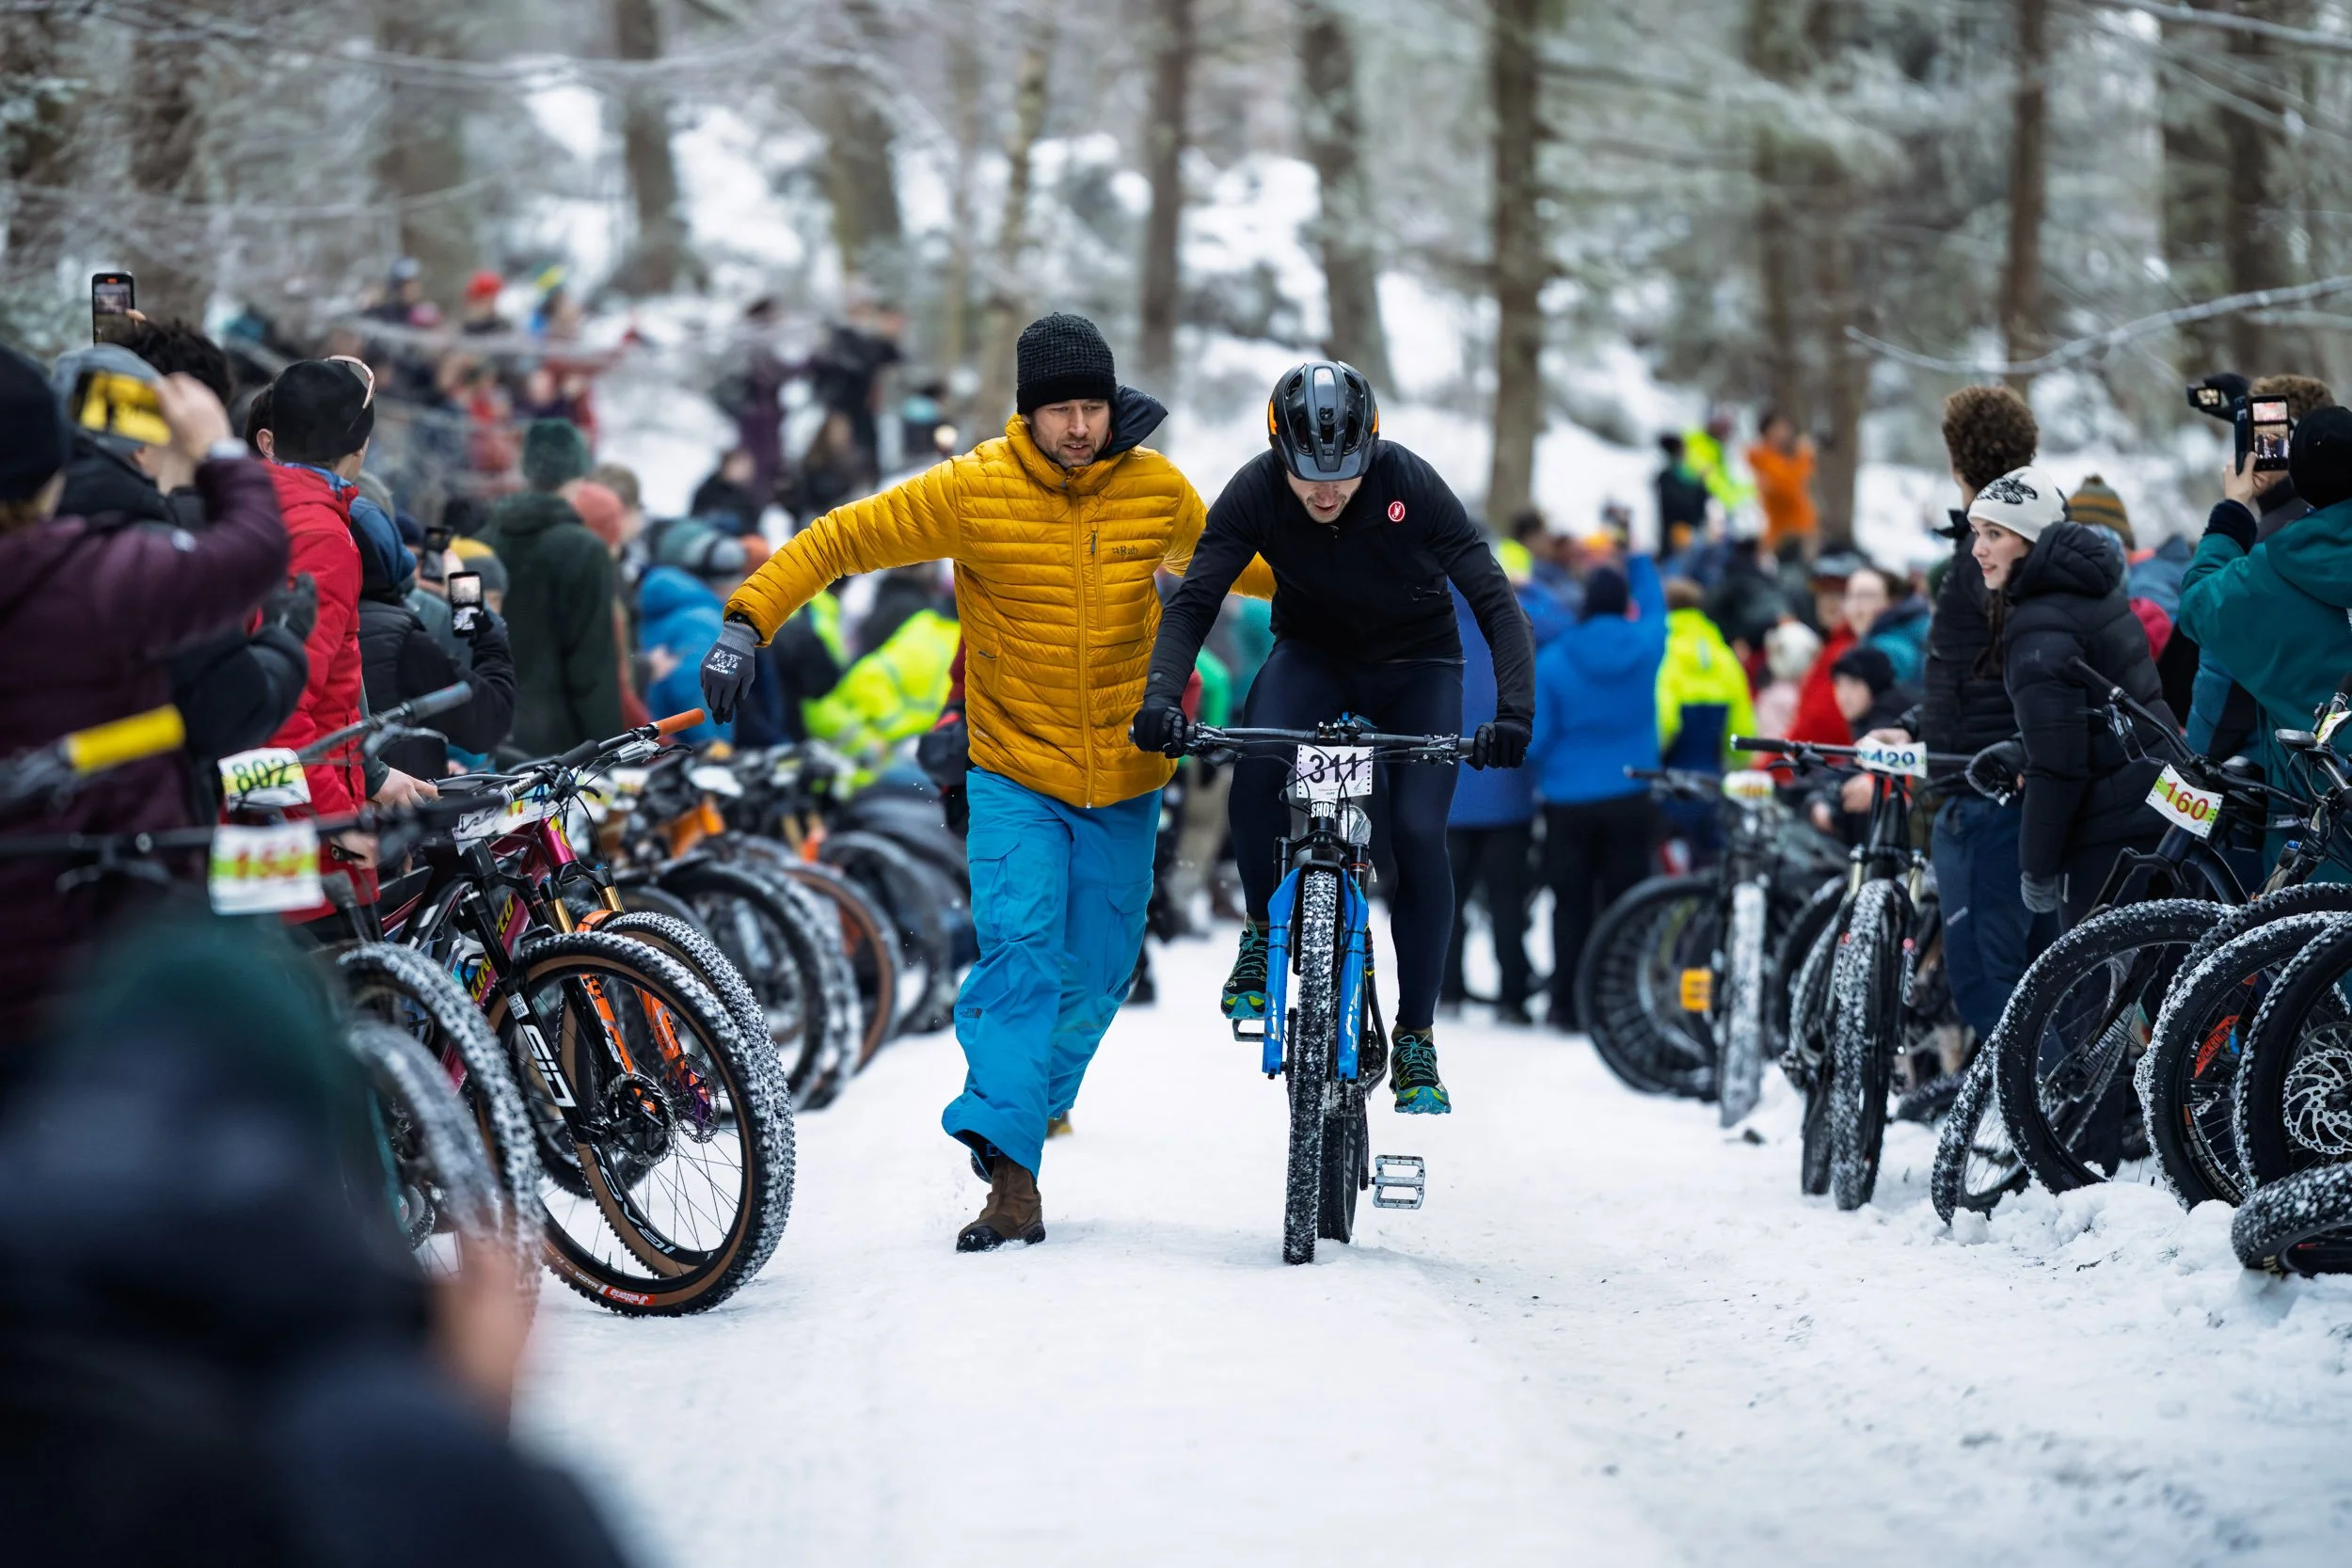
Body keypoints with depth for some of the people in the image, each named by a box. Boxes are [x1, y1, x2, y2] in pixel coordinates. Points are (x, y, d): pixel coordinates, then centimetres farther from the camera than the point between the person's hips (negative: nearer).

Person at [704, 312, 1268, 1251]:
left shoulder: (1156, 489, -2)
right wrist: (746, 623, -17)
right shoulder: (972, 491, -12)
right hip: (1015, 772, -3)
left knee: (1095, 971, 8)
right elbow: (838, 541, -7)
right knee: (1020, 950, -18)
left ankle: (1035, 1107, 33)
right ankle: (1011, 1180, -22)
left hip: (1124, 778, 3)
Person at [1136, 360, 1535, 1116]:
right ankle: (1265, 934, -3)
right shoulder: (1255, 492, -23)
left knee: (1417, 834, -17)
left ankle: (1416, 1041, -4)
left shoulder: (1412, 486, -28)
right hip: (1313, 653, 1)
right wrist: (1161, 697, -40)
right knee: (1255, 768, -29)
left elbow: (1495, 602, -29)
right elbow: (1193, 601, -23)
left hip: (1416, 664, -1)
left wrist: (1514, 711, -44)